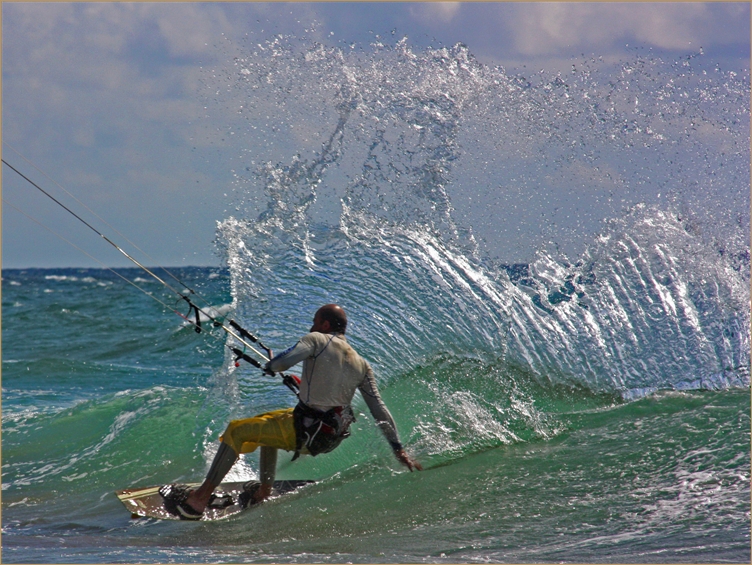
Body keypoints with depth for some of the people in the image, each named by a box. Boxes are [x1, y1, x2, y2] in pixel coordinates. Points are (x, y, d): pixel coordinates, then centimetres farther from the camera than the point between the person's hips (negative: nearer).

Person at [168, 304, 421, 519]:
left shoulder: (318, 340, -6)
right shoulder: (362, 365, 9)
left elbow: (283, 362, -22)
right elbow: (380, 410, 6)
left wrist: (271, 365, 2)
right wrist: (399, 450, 9)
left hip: (305, 432, -7)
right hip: (333, 439, 7)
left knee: (236, 431, 4)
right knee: (268, 423, 32)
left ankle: (201, 497, 1)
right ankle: (265, 491, 34)